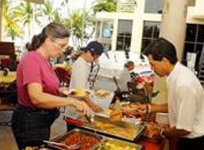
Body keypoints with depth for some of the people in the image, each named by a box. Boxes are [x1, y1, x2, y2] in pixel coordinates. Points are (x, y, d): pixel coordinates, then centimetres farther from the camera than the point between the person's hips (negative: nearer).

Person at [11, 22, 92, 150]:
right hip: (30, 122, -9)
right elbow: (37, 98, -33)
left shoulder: (45, 60, 6)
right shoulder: (32, 60, -22)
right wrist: (72, 101, -33)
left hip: (42, 121, 9)